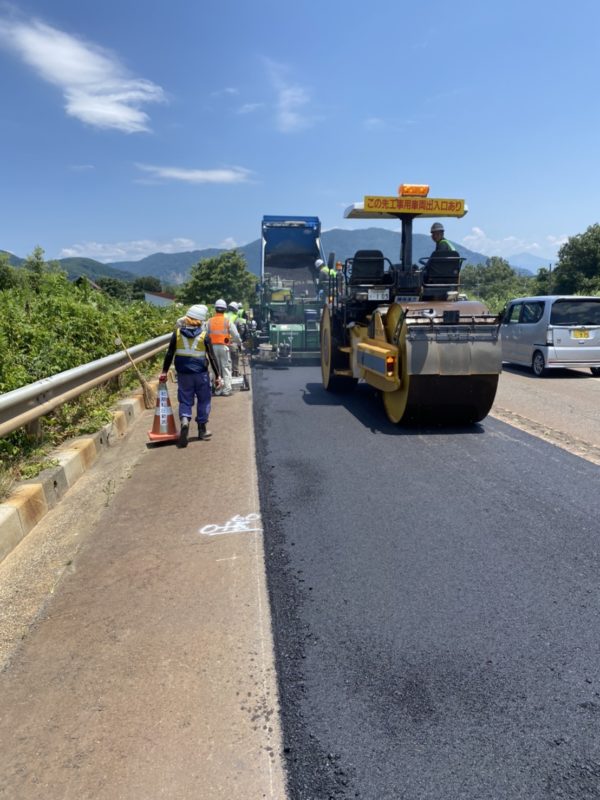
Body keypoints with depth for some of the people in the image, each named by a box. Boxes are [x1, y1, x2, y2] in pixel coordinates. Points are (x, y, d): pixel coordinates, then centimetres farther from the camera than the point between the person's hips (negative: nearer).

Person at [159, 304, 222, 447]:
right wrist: (218, 375, -1)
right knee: (203, 400, 13)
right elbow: (212, 357, -6)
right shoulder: (204, 335, -7)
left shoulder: (177, 332, -1)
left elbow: (170, 353, 0)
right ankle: (202, 430, 19)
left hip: (183, 372, 2)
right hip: (200, 372, -2)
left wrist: (164, 371, 8)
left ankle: (184, 420, -17)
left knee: (185, 400, 11)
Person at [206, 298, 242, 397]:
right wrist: (239, 342, 14)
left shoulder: (210, 321, 4)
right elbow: (235, 334, -3)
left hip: (213, 347, 3)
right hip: (224, 346, -3)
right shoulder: (227, 320, -3)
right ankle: (226, 390, -1)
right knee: (226, 368, 3)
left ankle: (217, 389, 15)